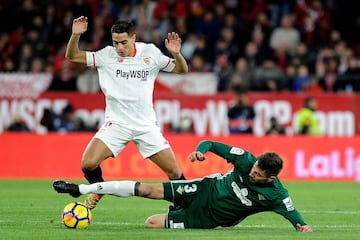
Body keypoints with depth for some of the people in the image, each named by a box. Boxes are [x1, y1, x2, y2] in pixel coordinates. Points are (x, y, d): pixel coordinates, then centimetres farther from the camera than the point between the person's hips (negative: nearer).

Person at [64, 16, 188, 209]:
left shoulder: (150, 53, -2)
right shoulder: (107, 55, -4)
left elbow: (181, 70, 4)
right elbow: (72, 56, -2)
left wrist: (176, 54, -17)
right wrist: (75, 35, -20)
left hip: (146, 125, 0)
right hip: (116, 124, 0)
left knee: (174, 172, -4)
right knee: (88, 164, -18)